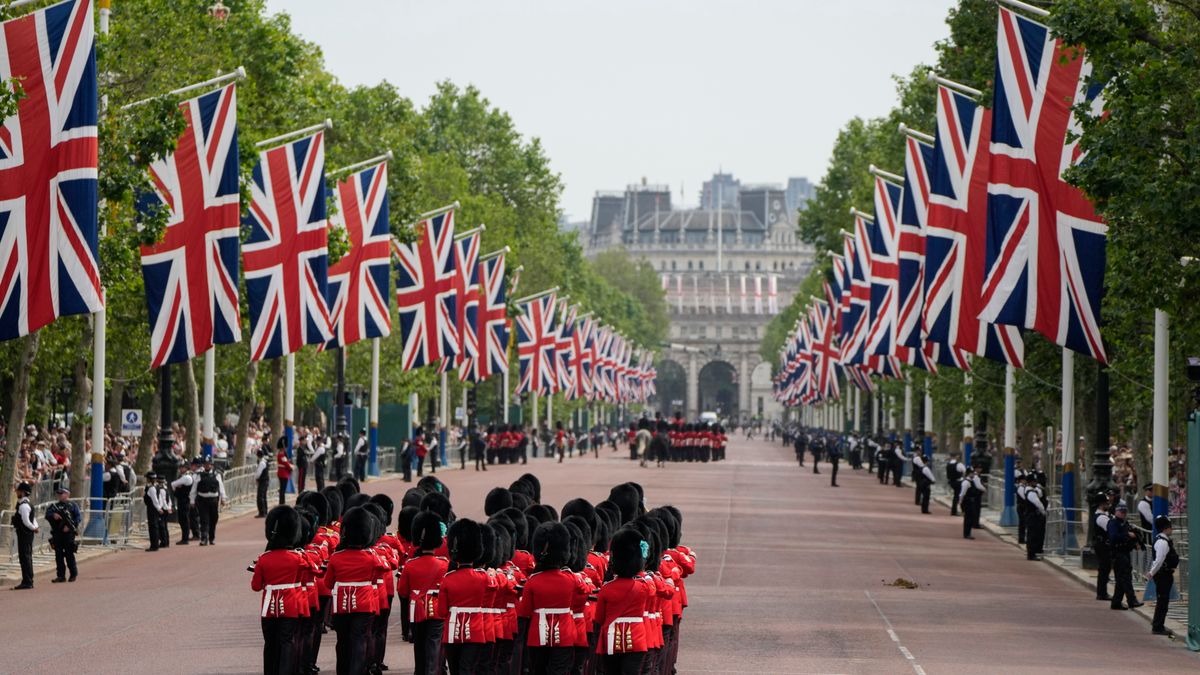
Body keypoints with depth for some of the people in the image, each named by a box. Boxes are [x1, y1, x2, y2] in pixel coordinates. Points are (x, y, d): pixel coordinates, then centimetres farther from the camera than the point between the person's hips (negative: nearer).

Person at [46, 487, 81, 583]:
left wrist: (70, 526, -15)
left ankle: (74, 574, 11)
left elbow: (78, 518, -4)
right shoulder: (55, 506, 15)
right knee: (59, 555, 3)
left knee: (69, 554, -1)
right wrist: (53, 515, -14)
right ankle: (61, 576, 8)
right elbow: (47, 515, 8)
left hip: (68, 533, -4)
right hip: (57, 533, 4)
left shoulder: (72, 505, 3)